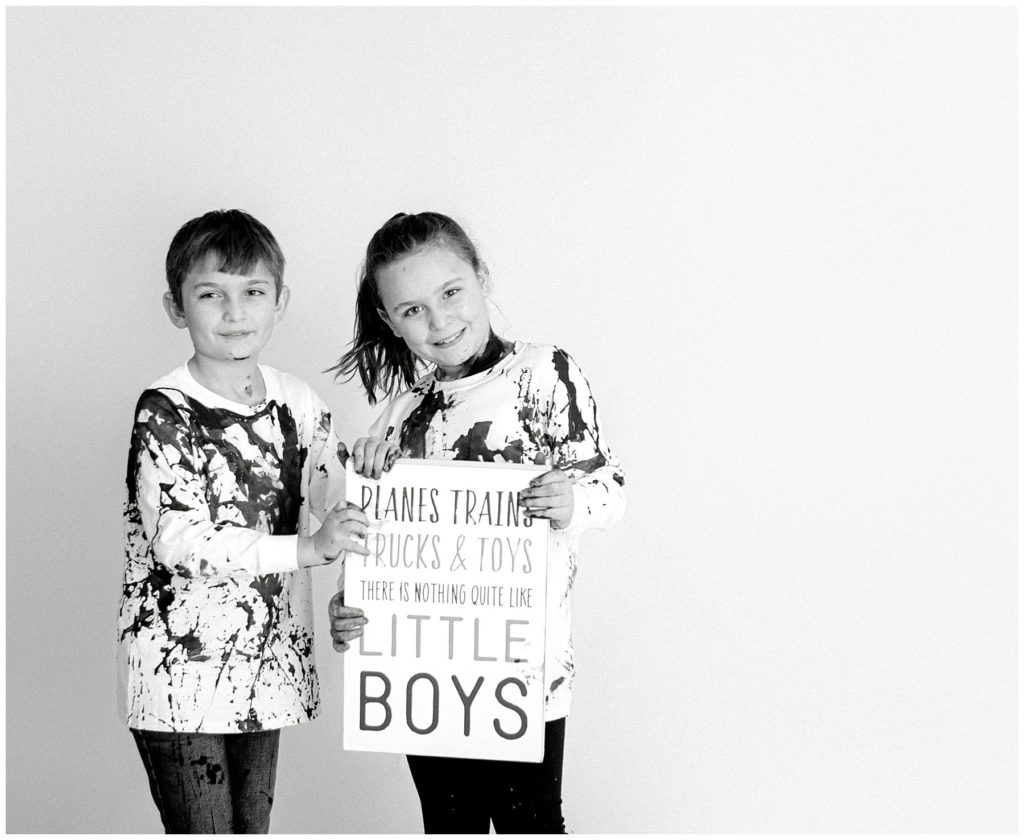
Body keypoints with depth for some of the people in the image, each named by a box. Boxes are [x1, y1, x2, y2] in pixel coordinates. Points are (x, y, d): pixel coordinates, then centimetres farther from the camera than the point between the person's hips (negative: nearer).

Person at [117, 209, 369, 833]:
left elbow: (338, 513, 11)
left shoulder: (298, 403, 5)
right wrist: (307, 549, -28)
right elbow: (177, 539, -22)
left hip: (265, 660, 6)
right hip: (178, 662, -5)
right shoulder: (165, 409, -12)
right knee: (203, 830, -2)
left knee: (254, 826, 14)